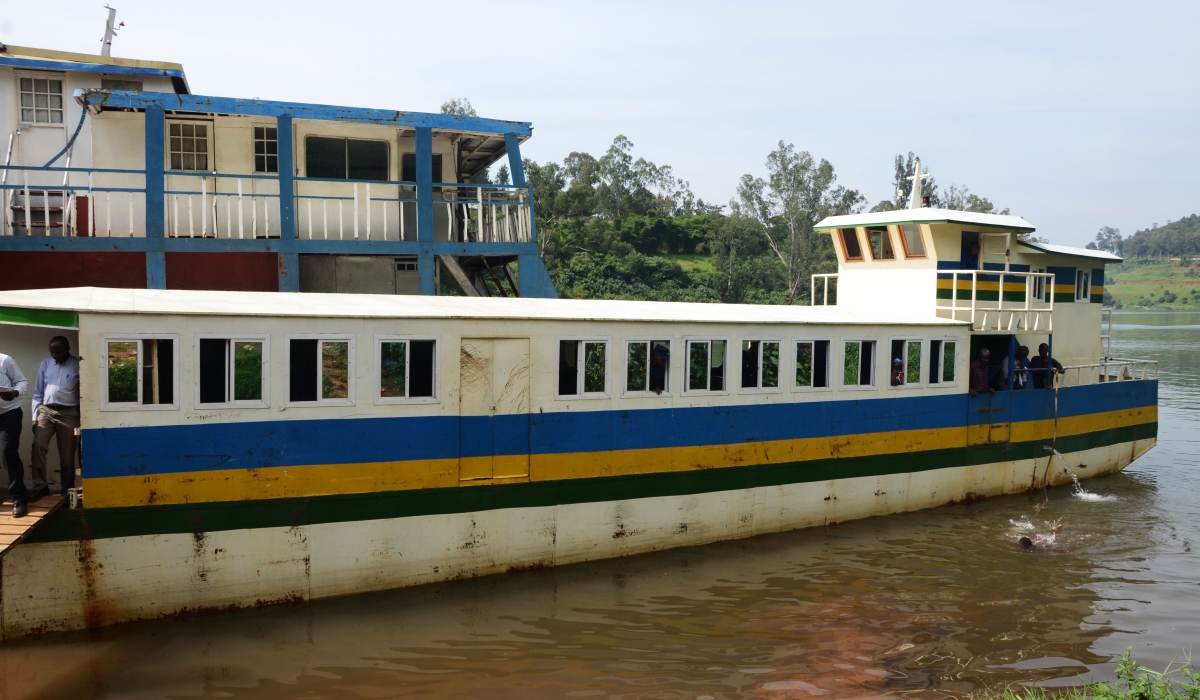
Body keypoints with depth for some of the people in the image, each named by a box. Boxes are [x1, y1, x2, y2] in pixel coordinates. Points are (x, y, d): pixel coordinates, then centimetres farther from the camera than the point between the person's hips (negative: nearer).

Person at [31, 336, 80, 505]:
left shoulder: (78, 365, -1)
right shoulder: (45, 364, 8)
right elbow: (38, 392, 10)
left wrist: (82, 418, -3)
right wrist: (35, 416, 3)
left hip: (69, 413, -2)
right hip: (46, 411, 3)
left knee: (67, 453, 2)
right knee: (38, 445, -14)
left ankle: (67, 489, 14)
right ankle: (40, 486, -7)